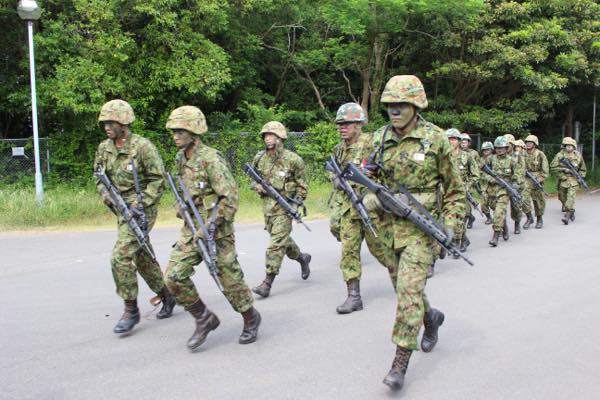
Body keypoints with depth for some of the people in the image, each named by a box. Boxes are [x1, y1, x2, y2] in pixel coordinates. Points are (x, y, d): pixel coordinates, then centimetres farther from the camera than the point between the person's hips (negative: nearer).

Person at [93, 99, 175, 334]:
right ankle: (166, 297, 32)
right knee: (142, 257, 15)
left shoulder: (143, 146, -14)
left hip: (141, 209, -8)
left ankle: (131, 310, -1)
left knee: (121, 257, -15)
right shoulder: (104, 148, 7)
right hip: (122, 210, 8)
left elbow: (159, 180, -12)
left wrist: (141, 204, -20)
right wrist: (104, 192, -3)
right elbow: (99, 177, 18)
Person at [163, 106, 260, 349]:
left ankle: (251, 319, 29)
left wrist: (210, 227, -22)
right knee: (174, 276, -5)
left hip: (216, 231, -7)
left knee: (230, 279, 4)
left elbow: (231, 197, -21)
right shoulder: (181, 159, 8)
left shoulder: (210, 159, -17)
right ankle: (204, 319, 12)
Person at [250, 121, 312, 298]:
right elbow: (254, 181, 14)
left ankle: (267, 283, -9)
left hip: (285, 206, -6)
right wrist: (259, 187, -7)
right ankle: (302, 258, 45)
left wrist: (297, 200, -11)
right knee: (282, 239, 18)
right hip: (267, 205, 6)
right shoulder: (259, 158, 2)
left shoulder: (292, 159, -11)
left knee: (276, 243, -10)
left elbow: (302, 184, -1)